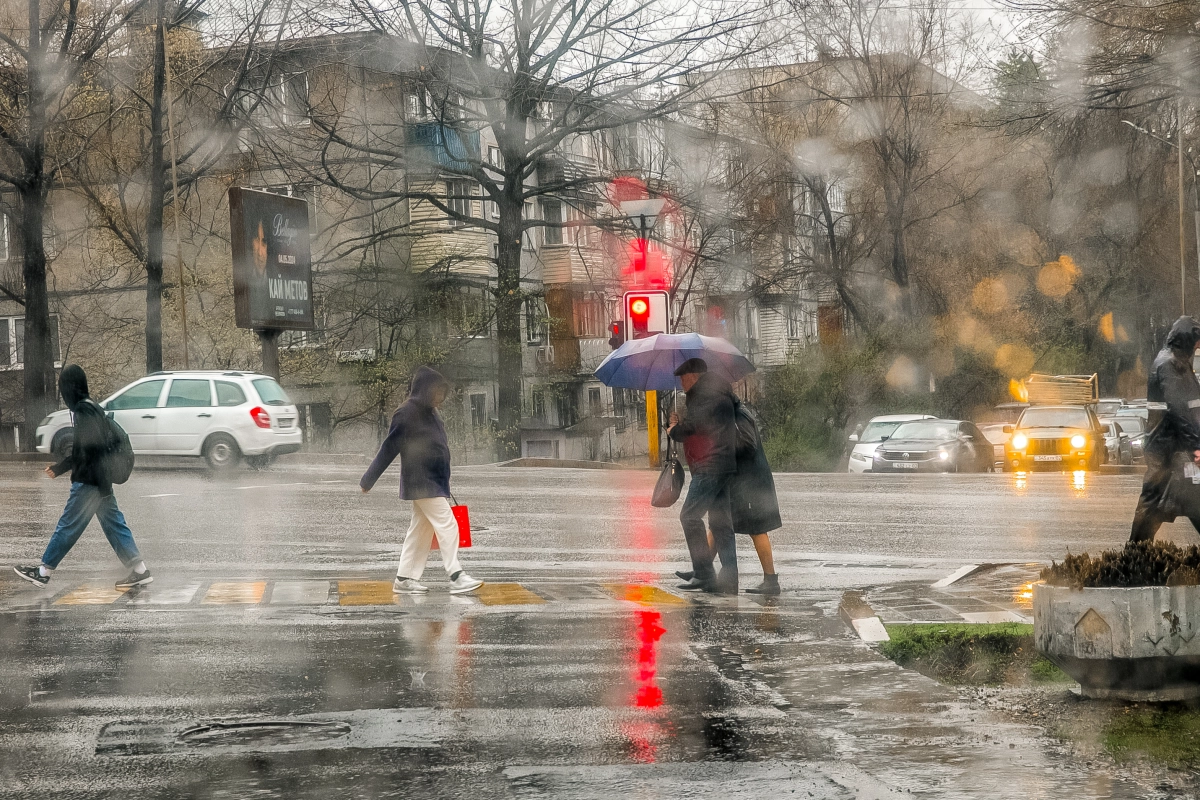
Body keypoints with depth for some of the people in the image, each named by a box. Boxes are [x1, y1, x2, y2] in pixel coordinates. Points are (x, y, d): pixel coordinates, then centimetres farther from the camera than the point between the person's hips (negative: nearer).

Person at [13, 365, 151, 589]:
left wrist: (102, 482, -23)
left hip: (88, 482, -10)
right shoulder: (90, 408, 14)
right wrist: (59, 468, 31)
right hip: (99, 482, 10)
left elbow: (95, 446, -25)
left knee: (68, 526, 1)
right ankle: (139, 570, 4)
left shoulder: (84, 411, -17)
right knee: (114, 524, 8)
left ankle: (43, 571, 11)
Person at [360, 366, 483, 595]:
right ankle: (456, 577, -11)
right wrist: (368, 481, -8)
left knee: (421, 529, 11)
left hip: (433, 483, 9)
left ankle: (404, 578, 16)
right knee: (447, 525, -11)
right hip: (422, 483, -9)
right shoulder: (406, 415, -15)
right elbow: (389, 449, -12)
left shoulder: (429, 413, 12)